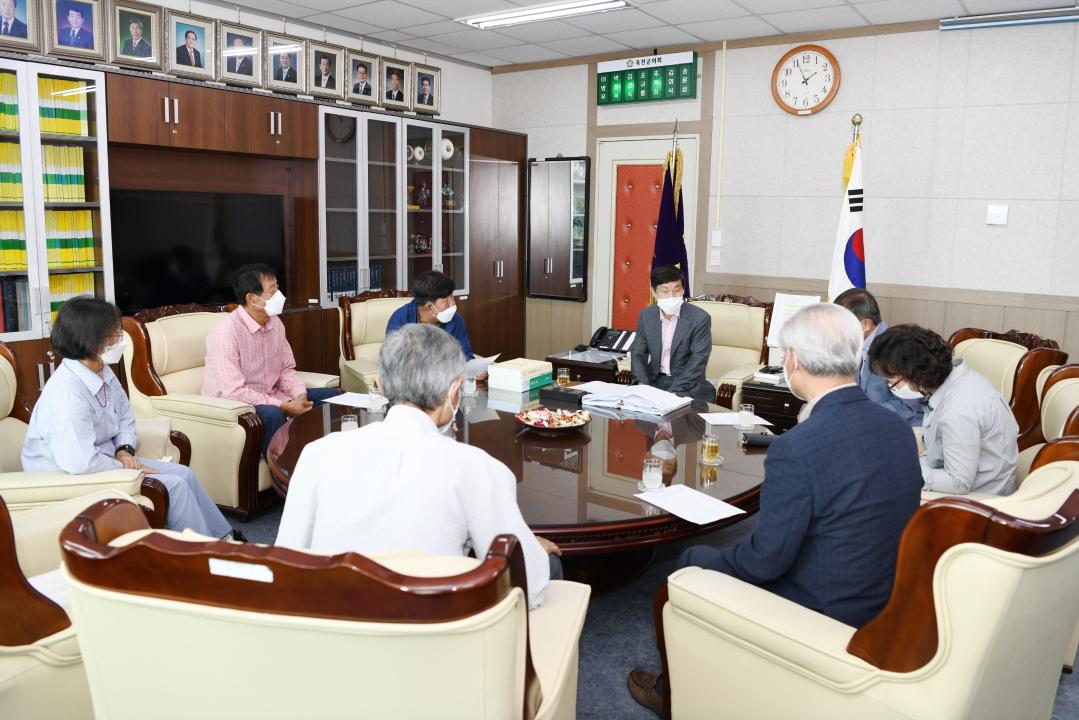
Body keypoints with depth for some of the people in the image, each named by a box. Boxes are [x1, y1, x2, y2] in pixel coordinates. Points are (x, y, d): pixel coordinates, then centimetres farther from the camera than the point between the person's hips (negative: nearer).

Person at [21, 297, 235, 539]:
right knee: (173, 486, -14)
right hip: (71, 478, -9)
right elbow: (80, 462, -34)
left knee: (183, 474, 2)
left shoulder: (103, 373, -1)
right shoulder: (67, 392, -29)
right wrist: (123, 466, -18)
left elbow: (124, 415, 14)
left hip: (103, 459, 9)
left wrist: (125, 451, -4)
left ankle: (224, 538, 12)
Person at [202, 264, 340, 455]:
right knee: (272, 414, -37)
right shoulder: (226, 333, -23)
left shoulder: (275, 323, 2)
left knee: (331, 395, 0)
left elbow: (286, 369, 9)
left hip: (270, 396, 8)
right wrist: (284, 406, -28)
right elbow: (234, 391, -28)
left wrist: (300, 394, -12)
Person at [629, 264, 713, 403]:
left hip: (687, 384, -3)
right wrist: (643, 384, -15)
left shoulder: (700, 318, -10)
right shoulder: (645, 315, 3)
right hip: (654, 380, 4)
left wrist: (674, 391, -24)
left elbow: (698, 359, -14)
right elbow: (638, 353, 4)